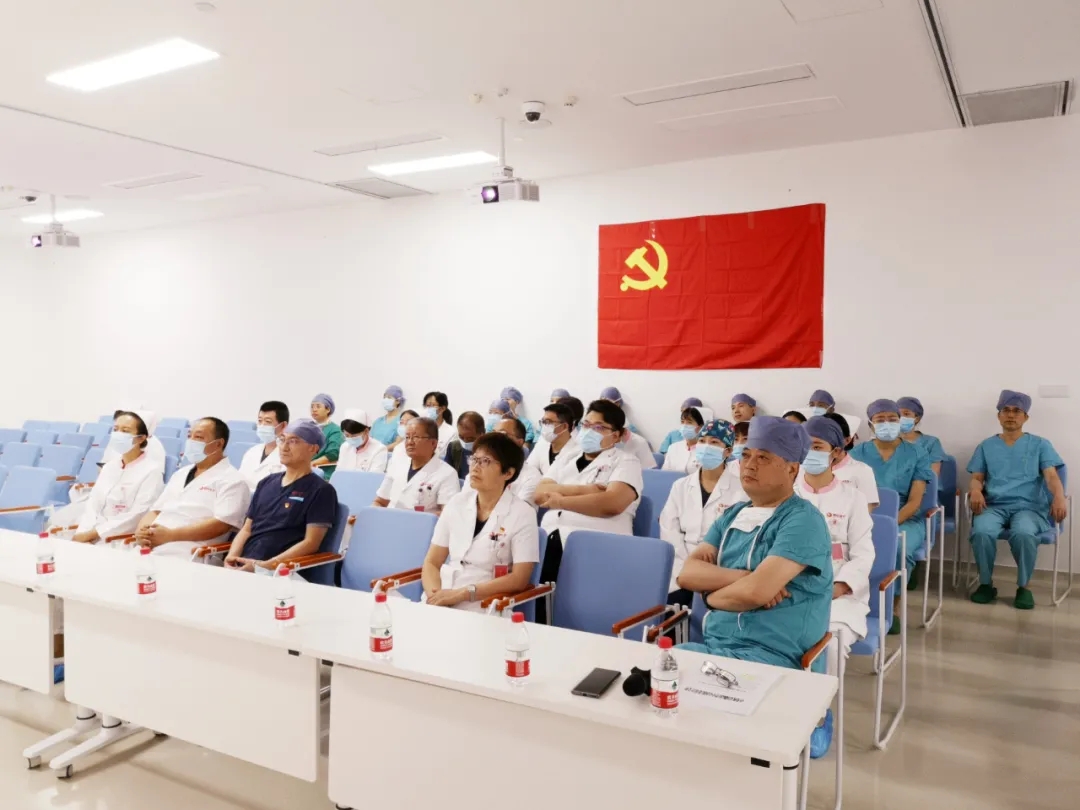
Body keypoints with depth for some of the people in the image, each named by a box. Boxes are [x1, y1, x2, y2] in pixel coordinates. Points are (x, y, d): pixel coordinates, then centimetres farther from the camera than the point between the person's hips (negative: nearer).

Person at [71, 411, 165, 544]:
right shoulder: (109, 467, 14)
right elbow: (92, 503, 7)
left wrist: (92, 534, -16)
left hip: (122, 542, -6)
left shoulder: (151, 472, -8)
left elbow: (137, 516, -15)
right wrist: (83, 532, -11)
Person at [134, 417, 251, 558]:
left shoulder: (231, 480, -1)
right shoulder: (180, 474, 24)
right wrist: (142, 531, -2)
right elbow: (156, 510, 21)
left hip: (185, 555, -7)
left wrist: (170, 535, -17)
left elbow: (221, 524, -13)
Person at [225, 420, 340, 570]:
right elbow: (246, 530, 18)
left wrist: (265, 565, -16)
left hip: (279, 571, -6)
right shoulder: (266, 483, 19)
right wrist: (232, 556, -1)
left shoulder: (321, 490, -1)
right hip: (242, 565, 6)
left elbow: (311, 543, -9)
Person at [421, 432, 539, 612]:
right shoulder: (457, 503, 7)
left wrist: (461, 594, -15)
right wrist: (434, 595, -11)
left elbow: (519, 580, -10)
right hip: (439, 603, 4)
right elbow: (432, 562, 9)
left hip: (482, 610, -4)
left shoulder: (522, 515, -5)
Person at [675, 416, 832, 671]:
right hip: (713, 644, 7)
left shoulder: (802, 520, -9)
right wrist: (743, 577, -14)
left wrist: (711, 596, -2)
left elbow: (755, 592, -21)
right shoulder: (732, 515, 14)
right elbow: (688, 573, 2)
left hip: (771, 656, -7)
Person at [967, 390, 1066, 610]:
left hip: (1029, 507, -1)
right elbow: (976, 478, 13)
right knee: (981, 531, -34)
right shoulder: (986, 446, 19)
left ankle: (1023, 586, -14)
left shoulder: (1040, 444, 14)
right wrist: (976, 491, -14)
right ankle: (986, 584, -11)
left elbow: (1051, 475, 1)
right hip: (994, 506, 1)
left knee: (1023, 533, -37)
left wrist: (1059, 497, -23)